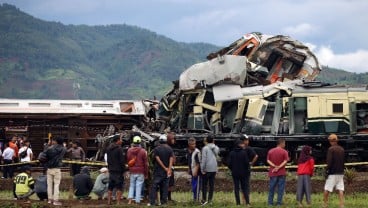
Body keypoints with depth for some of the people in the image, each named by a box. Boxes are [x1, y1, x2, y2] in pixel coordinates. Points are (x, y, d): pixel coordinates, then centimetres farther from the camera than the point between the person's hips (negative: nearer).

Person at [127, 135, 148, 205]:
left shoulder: (129, 150, 1)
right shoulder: (143, 151, -8)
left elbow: (127, 161, 10)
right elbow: (146, 163, -4)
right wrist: (146, 173, 4)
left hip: (132, 171, 3)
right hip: (140, 172, -3)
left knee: (132, 186, 14)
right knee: (138, 187, 2)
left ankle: (130, 199, -2)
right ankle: (137, 201, 1)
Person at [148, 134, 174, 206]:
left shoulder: (156, 149, -5)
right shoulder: (170, 149, 2)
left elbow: (158, 159, -9)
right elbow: (171, 159, -8)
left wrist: (165, 168, -7)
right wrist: (169, 169, -14)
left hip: (158, 171, -3)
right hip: (166, 172, 3)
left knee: (154, 187, -2)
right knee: (165, 187, 8)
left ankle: (152, 202, -8)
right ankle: (163, 201, 7)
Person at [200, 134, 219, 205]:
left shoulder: (205, 148, -10)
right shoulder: (216, 148, 6)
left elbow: (203, 159, -13)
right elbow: (217, 157, 12)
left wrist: (202, 169, -9)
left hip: (206, 169, -4)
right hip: (214, 169, 4)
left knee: (204, 184, 2)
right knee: (211, 185, 8)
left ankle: (204, 199, -2)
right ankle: (210, 199, 8)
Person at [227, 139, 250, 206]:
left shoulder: (231, 153, -3)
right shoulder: (243, 152, -10)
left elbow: (229, 163, -4)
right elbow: (247, 162, -11)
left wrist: (232, 169, 11)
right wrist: (247, 169, 5)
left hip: (235, 173, 1)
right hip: (243, 173, -1)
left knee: (236, 188, 7)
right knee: (244, 188, 7)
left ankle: (238, 203, 4)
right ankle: (247, 202, -2)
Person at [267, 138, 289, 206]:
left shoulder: (270, 151, 7)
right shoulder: (284, 152, -5)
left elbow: (268, 160, -1)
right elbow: (285, 161, -15)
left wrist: (275, 166, -11)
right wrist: (279, 167, -16)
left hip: (272, 173, 3)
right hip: (281, 173, -3)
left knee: (272, 188, 8)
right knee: (280, 188, 2)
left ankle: (270, 203, 7)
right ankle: (279, 203, 0)